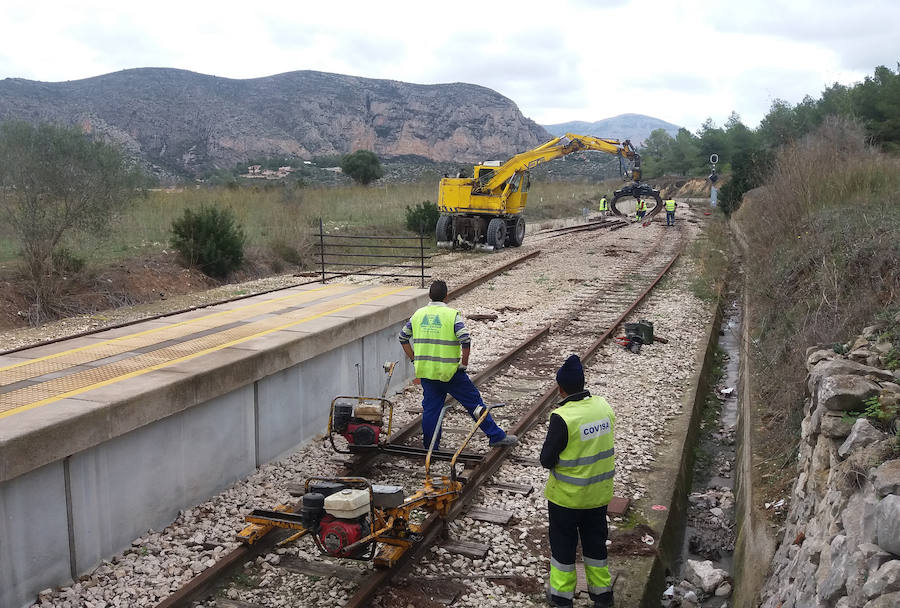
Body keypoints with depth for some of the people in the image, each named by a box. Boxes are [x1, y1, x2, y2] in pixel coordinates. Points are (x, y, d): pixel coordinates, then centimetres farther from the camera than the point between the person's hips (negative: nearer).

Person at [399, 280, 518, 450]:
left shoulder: (418, 314, 6)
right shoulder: (452, 315, -9)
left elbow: (403, 337, 15)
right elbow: (466, 340, -19)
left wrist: (414, 359, 19)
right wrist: (464, 364, -7)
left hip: (425, 372, 4)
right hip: (449, 371, -4)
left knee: (430, 408, 13)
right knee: (473, 401, 6)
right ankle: (497, 437, 13)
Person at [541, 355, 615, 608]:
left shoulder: (562, 418, -26)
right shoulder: (604, 406, -7)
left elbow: (547, 460, -20)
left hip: (567, 495, -5)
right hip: (599, 492, 5)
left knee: (563, 544, 15)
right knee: (595, 540, 22)